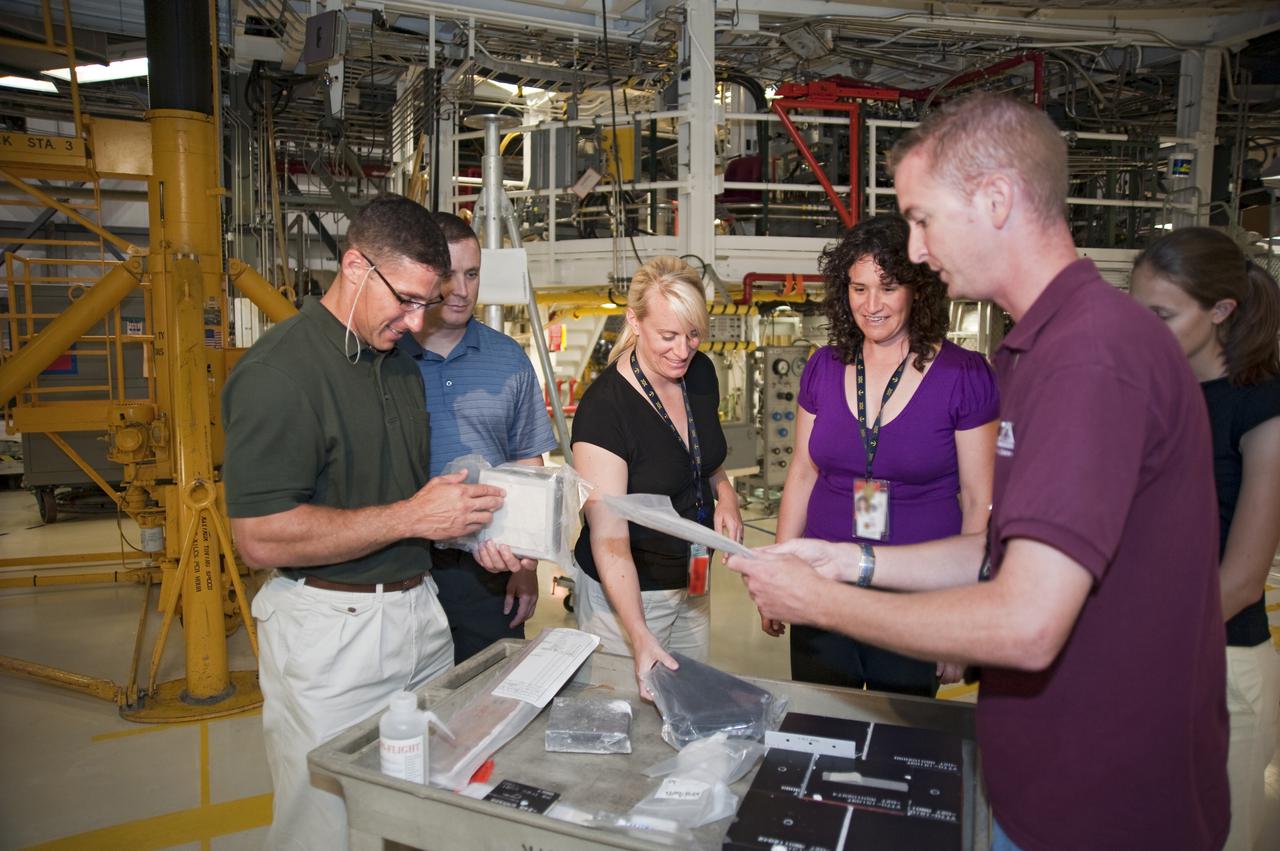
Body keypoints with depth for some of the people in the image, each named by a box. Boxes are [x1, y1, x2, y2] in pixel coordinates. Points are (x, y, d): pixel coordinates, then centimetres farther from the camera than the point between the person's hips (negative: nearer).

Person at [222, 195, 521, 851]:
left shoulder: (399, 365, 10)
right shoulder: (277, 372, -17)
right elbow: (260, 538, -22)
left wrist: (468, 527, 2)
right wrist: (411, 518, -22)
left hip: (419, 613, 8)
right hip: (329, 631, -7)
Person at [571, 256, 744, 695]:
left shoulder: (700, 372, -5)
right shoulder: (603, 407, -27)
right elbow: (609, 538, -28)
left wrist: (724, 493, -6)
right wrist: (639, 635, -38)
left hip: (692, 581, 7)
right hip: (624, 591, -6)